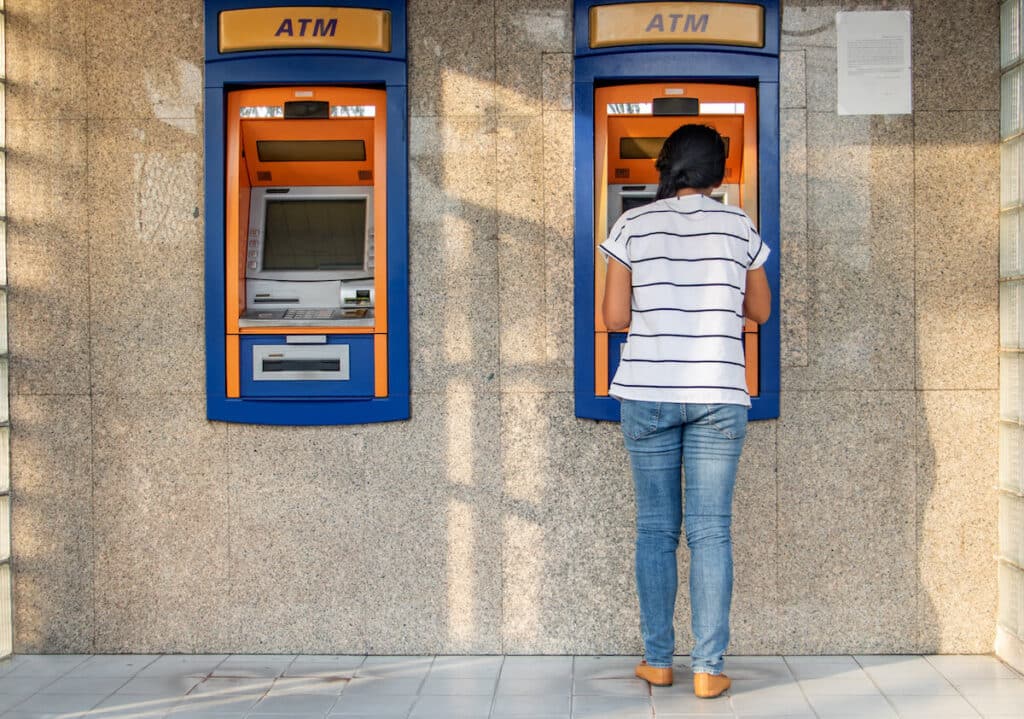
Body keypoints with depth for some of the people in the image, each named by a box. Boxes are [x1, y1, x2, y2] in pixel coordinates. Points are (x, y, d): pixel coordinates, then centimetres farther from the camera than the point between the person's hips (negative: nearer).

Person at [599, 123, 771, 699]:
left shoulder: (633, 226, 2)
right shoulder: (740, 227, 4)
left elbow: (614, 315, 1)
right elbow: (760, 311, 14)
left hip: (648, 393, 0)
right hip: (719, 393, 0)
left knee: (656, 528, 8)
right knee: (711, 531, 2)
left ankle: (658, 661, 14)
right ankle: (709, 668, 4)